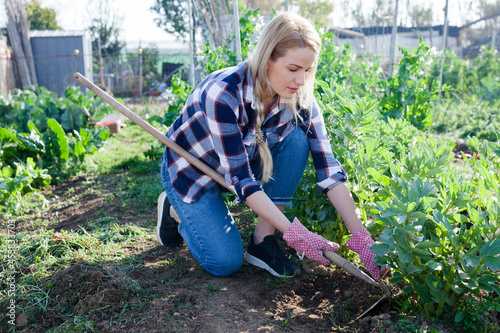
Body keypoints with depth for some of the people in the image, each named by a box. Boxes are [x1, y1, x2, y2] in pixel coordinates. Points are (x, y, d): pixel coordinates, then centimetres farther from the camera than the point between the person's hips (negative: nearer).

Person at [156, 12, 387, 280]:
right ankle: (174, 209, 12)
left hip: (245, 158, 5)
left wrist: (360, 237, -26)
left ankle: (262, 241, -12)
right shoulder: (223, 93, -36)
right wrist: (294, 233, -36)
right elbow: (240, 178, -33)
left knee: (296, 138, -22)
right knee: (226, 262, -17)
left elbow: (328, 169, -20)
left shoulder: (299, 99, -20)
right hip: (191, 169, -5)